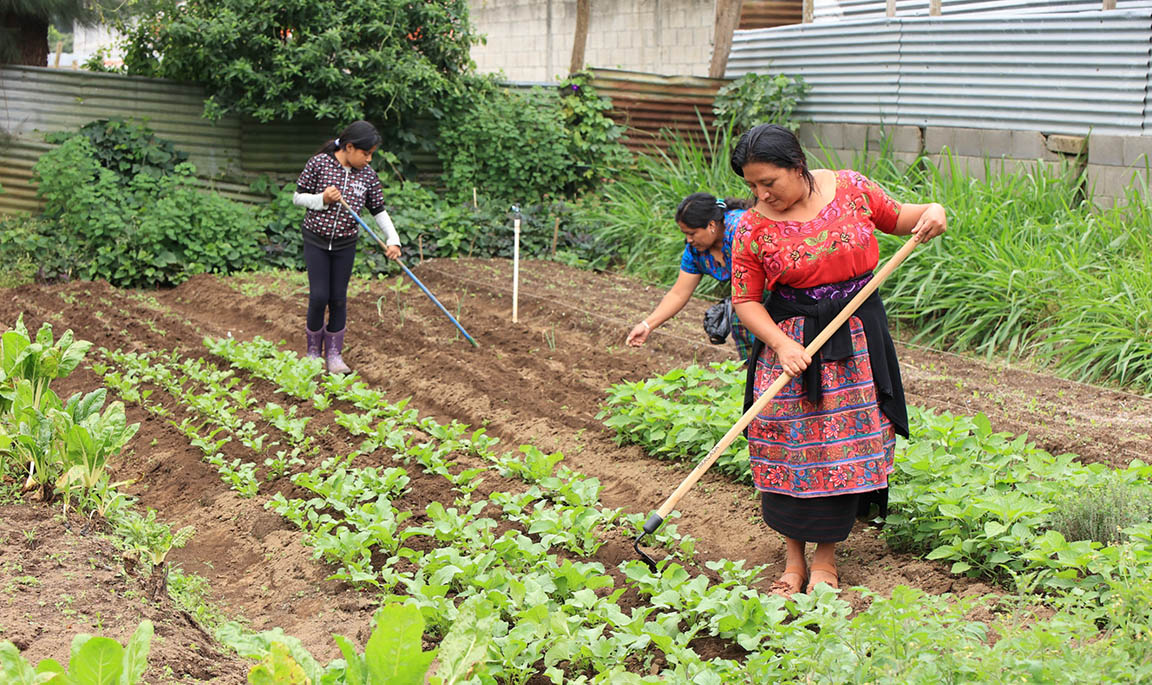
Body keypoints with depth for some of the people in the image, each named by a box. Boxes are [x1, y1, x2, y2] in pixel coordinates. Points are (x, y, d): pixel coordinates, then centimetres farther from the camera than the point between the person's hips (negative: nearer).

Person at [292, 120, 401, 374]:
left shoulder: (368, 176, -2)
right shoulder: (318, 163, -11)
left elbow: (379, 211, 6)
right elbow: (298, 197, -4)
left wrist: (393, 240, -6)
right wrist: (322, 199, -22)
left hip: (345, 245, 3)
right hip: (316, 240, -3)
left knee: (338, 298, 5)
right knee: (319, 296, -6)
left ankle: (334, 353, 17)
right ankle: (313, 350, 14)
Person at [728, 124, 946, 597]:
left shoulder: (851, 189, -3)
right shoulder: (753, 228, -7)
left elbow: (896, 218, 14)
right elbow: (746, 301, -4)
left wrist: (931, 213, -7)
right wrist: (782, 345, -18)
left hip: (856, 341, 1)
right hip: (790, 341, -1)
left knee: (844, 446, 1)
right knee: (789, 446, -2)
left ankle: (826, 558, 14)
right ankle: (794, 558, 13)